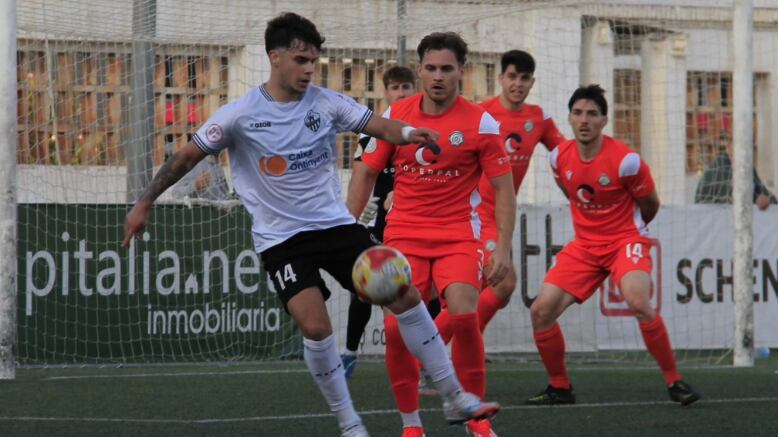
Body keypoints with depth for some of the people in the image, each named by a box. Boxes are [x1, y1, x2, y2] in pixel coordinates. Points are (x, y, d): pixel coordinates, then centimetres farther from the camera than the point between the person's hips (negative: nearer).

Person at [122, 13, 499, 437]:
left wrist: (408, 133, -35)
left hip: (336, 225, 4)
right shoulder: (240, 115, -10)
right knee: (315, 326, -21)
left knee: (406, 296, -4)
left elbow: (378, 125, -11)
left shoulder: (326, 103, -2)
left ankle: (454, 398, 9)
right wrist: (144, 204, -1)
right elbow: (187, 156, -1)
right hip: (281, 239, -4)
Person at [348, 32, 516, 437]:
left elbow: (503, 188, -1)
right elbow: (366, 173, 11)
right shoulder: (395, 116, 2)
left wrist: (503, 247, -10)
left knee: (463, 316, -23)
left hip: (458, 237, -2)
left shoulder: (480, 123, -4)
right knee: (396, 327, -11)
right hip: (403, 237, 2)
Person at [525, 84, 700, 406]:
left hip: (626, 240, -5)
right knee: (541, 311, -7)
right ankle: (559, 388, 11)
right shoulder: (559, 157, -2)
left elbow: (650, 204, 0)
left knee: (639, 303, -31)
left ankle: (674, 380, -16)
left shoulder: (625, 160, -17)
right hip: (584, 244, 5)